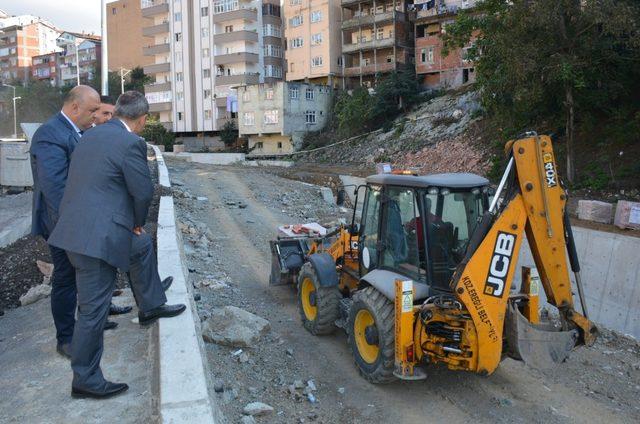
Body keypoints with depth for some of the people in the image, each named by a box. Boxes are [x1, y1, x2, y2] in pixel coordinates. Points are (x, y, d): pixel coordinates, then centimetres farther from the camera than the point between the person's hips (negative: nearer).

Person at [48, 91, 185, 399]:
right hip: (98, 236, -9)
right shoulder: (131, 142, -15)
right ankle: (85, 380, 17)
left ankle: (151, 306, 42)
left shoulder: (91, 135, 10)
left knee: (142, 245, 28)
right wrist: (137, 222, 7)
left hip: (79, 228, 9)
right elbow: (143, 191, -13)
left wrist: (132, 224, 20)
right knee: (94, 308, 3)